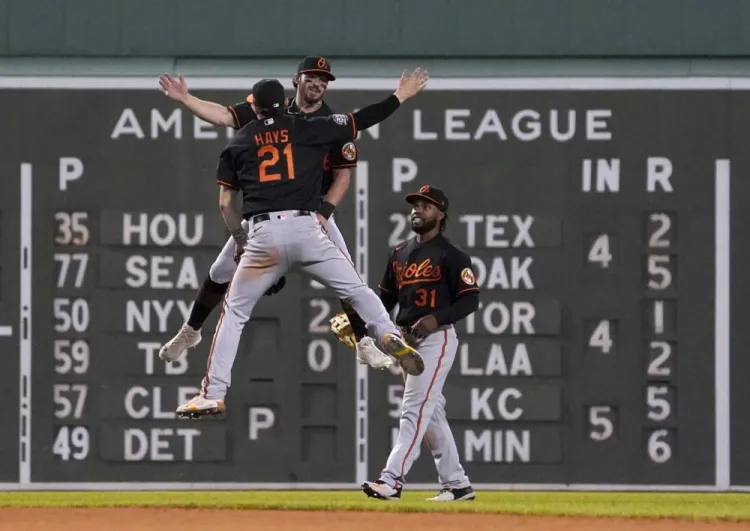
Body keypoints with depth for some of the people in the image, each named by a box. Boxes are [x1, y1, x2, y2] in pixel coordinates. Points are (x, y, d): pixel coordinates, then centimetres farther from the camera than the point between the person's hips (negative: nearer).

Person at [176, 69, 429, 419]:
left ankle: (212, 395, 6)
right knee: (357, 291, 11)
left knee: (234, 311, 12)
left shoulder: (238, 144, 15)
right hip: (307, 229, 0)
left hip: (263, 235, 0)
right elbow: (360, 120, 9)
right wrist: (400, 97, 17)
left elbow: (226, 203, 15)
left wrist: (240, 243, 28)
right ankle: (391, 338, -15)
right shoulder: (307, 130, 11)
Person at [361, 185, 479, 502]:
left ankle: (392, 481, -23)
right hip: (407, 339, 8)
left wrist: (438, 318, -24)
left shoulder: (450, 256, -6)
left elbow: (470, 300, -10)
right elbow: (386, 297, 19)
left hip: (436, 338, -8)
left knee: (415, 409, -15)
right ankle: (457, 484, 16)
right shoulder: (400, 254, 15)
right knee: (431, 414, 10)